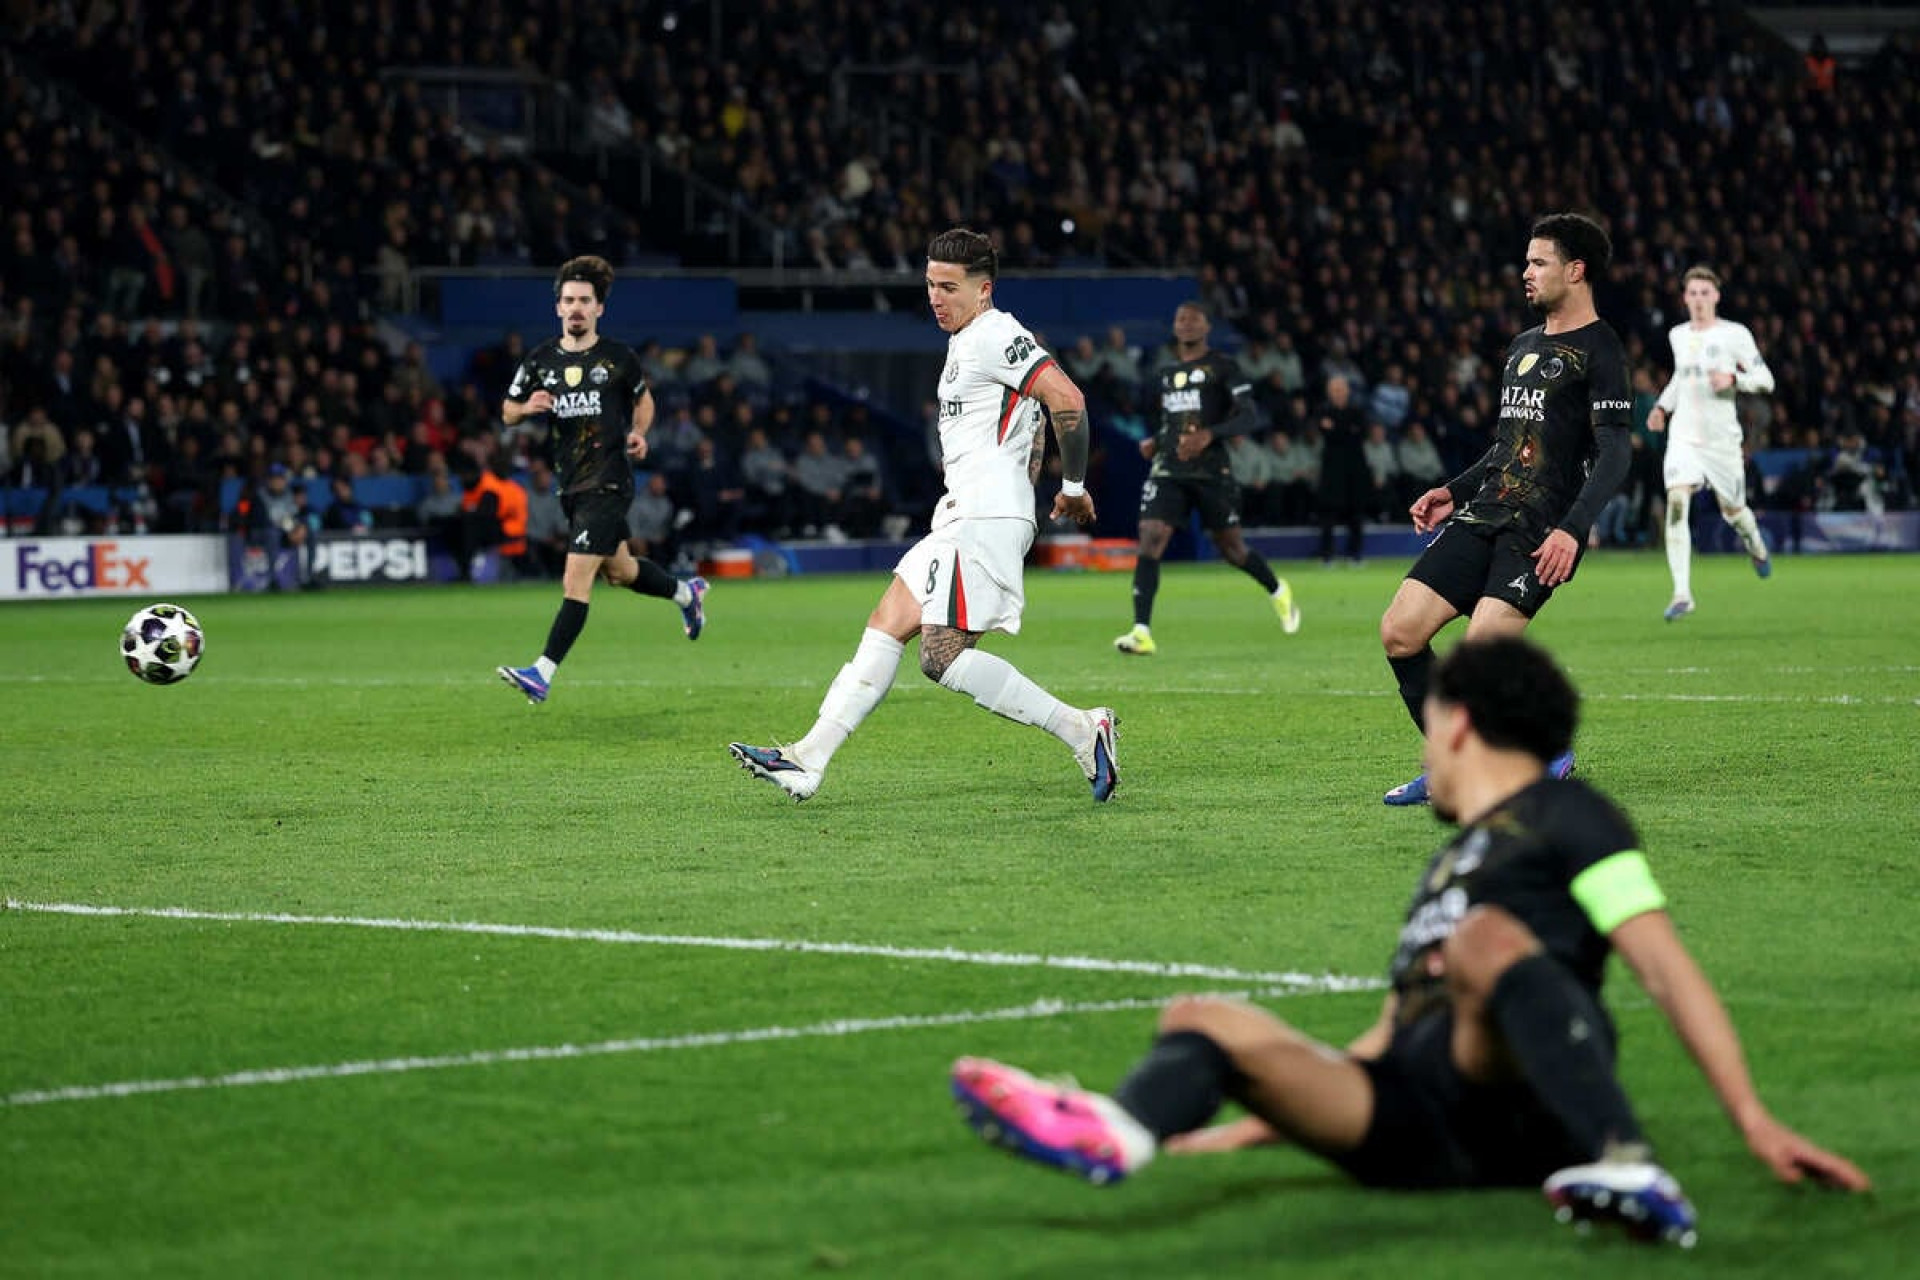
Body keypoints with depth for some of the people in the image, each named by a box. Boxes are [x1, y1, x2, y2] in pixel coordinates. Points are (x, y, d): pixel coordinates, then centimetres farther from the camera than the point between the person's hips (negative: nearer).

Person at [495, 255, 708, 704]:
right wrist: (527, 408, -11)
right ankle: (686, 593, 49)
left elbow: (643, 398, 15)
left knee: (576, 579, -14)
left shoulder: (618, 358, -3)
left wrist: (638, 433, -4)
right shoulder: (541, 360, 4)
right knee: (619, 571, 20)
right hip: (571, 485, 5)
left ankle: (543, 674, -17)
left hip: (608, 483, -5)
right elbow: (507, 412, 11)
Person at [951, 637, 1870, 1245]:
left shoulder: (1563, 816, 12)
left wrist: (1753, 1122, -9)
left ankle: (1627, 1171, -49)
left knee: (1484, 936, -34)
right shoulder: (1452, 860, 35)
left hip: (1517, 1105, -7)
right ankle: (1119, 1136, -40)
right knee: (1203, 1020, -4)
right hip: (1419, 1135, 7)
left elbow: (1667, 972, 2)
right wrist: (1251, 1125, 37)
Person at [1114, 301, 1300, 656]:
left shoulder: (1222, 367, -1)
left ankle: (1278, 591, 39)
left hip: (1212, 470, -4)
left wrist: (1208, 435, -23)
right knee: (1150, 539, -15)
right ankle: (1142, 632, -21)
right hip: (1169, 470, 4)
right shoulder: (1168, 372, 18)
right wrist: (1155, 441, 11)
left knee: (1231, 547, 7)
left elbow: (1250, 416, -9)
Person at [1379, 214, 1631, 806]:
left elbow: (1614, 454, -13)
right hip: (1485, 515, 8)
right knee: (1399, 633, -5)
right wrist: (1454, 491, 20)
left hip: (1544, 529, -8)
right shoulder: (1523, 347, 21)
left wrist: (1572, 529, -24)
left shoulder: (1598, 350, -6)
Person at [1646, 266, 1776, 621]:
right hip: (1683, 435, 2)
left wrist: (1733, 379, -22)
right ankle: (1682, 593, -21)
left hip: (1722, 438, -2)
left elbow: (1765, 380, -5)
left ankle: (1755, 544, 49)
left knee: (1733, 511, 10)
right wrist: (1662, 407, 14)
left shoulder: (1734, 335, -5)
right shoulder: (1678, 336, 9)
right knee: (1676, 504, -19)